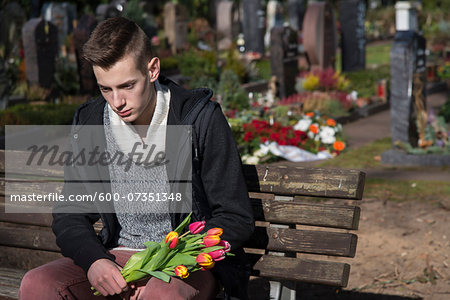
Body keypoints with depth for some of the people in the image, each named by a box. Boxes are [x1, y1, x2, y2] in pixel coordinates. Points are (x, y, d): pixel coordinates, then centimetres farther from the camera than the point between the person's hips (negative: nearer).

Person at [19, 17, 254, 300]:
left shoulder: (201, 118, -9)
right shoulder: (89, 124, 3)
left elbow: (237, 218, -7)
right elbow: (69, 215, 9)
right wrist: (93, 260, -14)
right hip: (119, 255, 5)